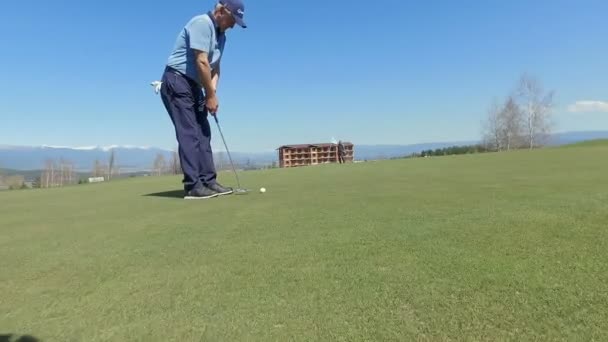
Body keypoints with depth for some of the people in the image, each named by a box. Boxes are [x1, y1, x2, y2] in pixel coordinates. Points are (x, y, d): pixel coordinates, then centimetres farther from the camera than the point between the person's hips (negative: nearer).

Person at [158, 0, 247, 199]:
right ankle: (193, 186, -11)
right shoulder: (201, 23, -14)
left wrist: (212, 93, -2)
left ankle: (208, 181, 7)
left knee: (203, 133, 4)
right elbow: (201, 63, -21)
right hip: (177, 82, -9)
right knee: (190, 134, -13)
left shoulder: (221, 36, 14)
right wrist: (211, 95, -14)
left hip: (194, 85, 9)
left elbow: (215, 68, 13)